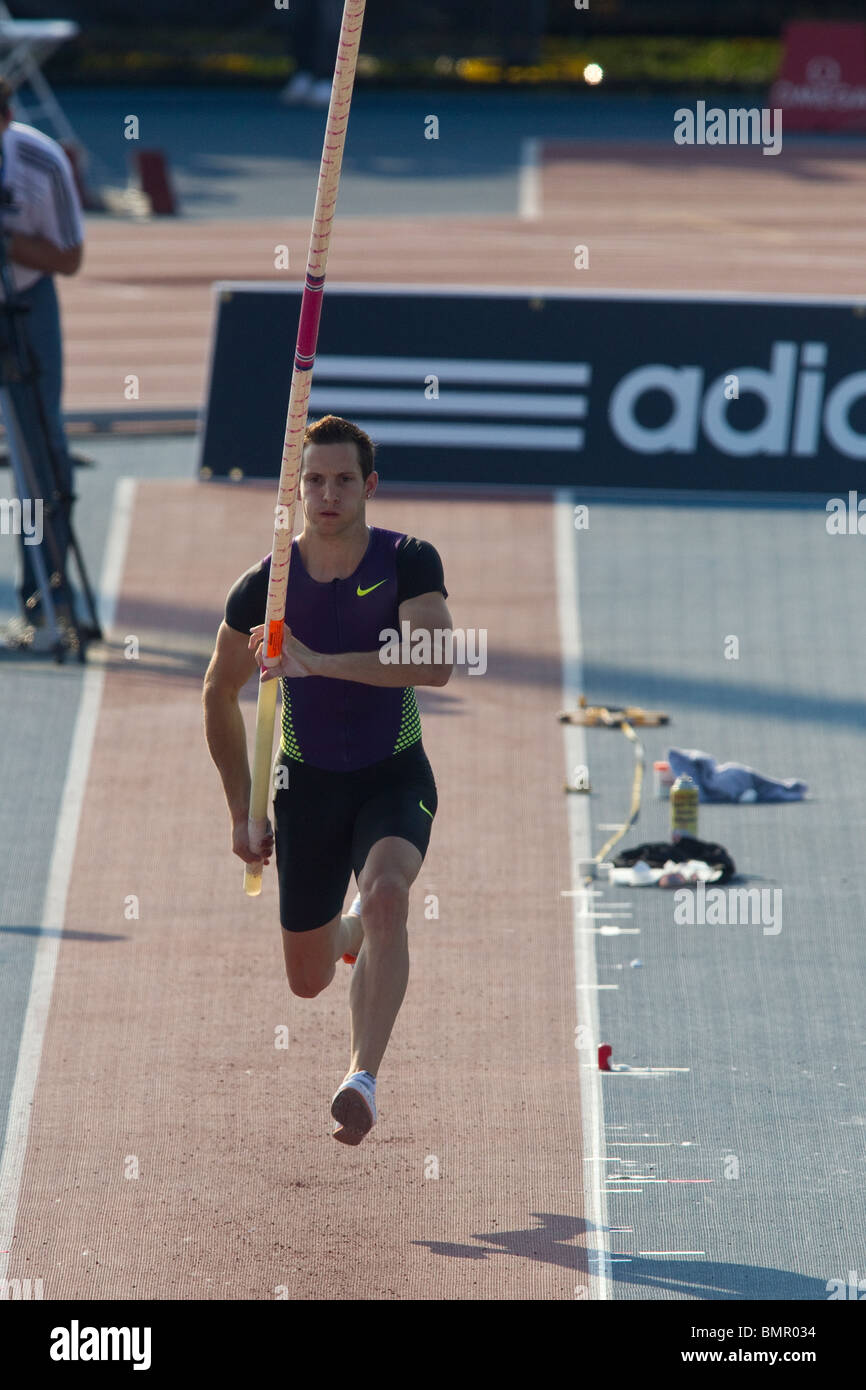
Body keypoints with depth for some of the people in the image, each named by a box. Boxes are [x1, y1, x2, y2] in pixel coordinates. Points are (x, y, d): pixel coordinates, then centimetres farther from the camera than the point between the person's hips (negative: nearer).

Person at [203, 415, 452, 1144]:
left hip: (394, 777, -2)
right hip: (308, 783, 2)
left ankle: (364, 1078, -33)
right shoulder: (263, 586, -9)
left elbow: (436, 665, -29)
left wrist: (318, 663, -34)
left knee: (387, 894, -34)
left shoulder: (408, 562, -13)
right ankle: (353, 928, 48)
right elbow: (220, 694, 7)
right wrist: (242, 808, 8)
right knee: (307, 980, 9)